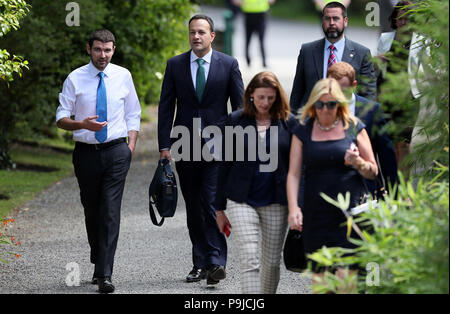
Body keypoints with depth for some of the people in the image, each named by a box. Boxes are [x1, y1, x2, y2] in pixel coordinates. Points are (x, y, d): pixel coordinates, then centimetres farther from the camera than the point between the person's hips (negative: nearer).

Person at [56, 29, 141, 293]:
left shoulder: (123, 76, 4)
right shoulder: (75, 79, 0)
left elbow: (133, 114, 13)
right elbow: (61, 118, 0)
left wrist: (131, 146, 0)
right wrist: (83, 124, -20)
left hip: (116, 151, -1)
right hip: (86, 152, 1)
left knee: (111, 212, -11)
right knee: (92, 212, 11)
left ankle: (105, 274, -14)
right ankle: (99, 262, 31)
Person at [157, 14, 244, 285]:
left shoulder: (229, 64, 1)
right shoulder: (175, 65, 6)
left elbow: (240, 107, 4)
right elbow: (166, 107, 6)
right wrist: (165, 145, -1)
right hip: (185, 147, 3)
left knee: (212, 204, -14)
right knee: (194, 209, 7)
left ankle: (216, 262, -13)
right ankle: (200, 263, 14)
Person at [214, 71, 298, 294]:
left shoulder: (288, 122, 2)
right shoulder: (236, 121, 1)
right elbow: (225, 165, 6)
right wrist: (220, 208, 7)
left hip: (276, 202, 1)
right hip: (242, 201, -1)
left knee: (272, 261, 9)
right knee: (249, 260, -13)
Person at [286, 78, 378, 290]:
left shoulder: (354, 128, 5)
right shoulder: (303, 131, 8)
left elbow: (373, 172, 9)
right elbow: (293, 173, 4)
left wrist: (358, 163, -13)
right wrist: (293, 208, -9)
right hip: (317, 214, 2)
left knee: (345, 275, -11)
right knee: (320, 278, 0)